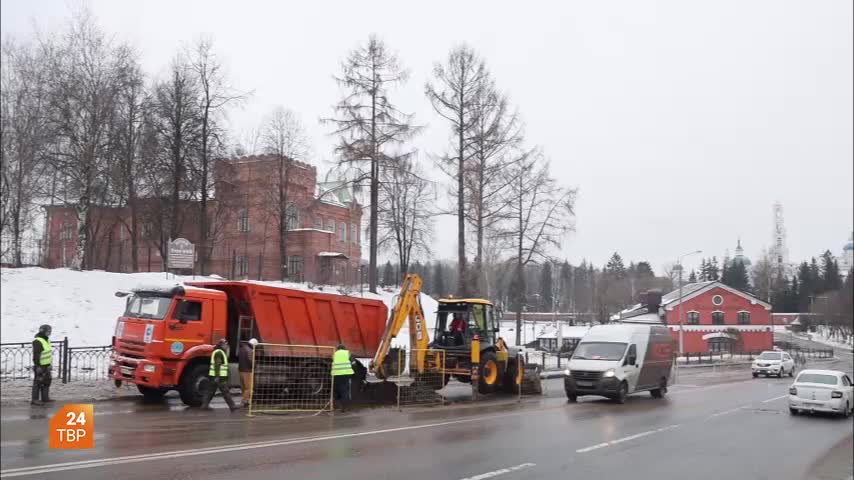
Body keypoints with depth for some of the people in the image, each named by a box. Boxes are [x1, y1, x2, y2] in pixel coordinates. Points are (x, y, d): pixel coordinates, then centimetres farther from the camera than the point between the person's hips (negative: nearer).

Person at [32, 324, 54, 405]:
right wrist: (38, 366, -25)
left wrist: (49, 364, 23)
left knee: (46, 381, 16)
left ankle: (45, 398, 25)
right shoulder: (38, 342, -19)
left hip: (46, 365, 10)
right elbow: (36, 355, -23)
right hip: (40, 366, -10)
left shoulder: (46, 340, 12)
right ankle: (34, 399, 2)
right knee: (38, 382, -4)